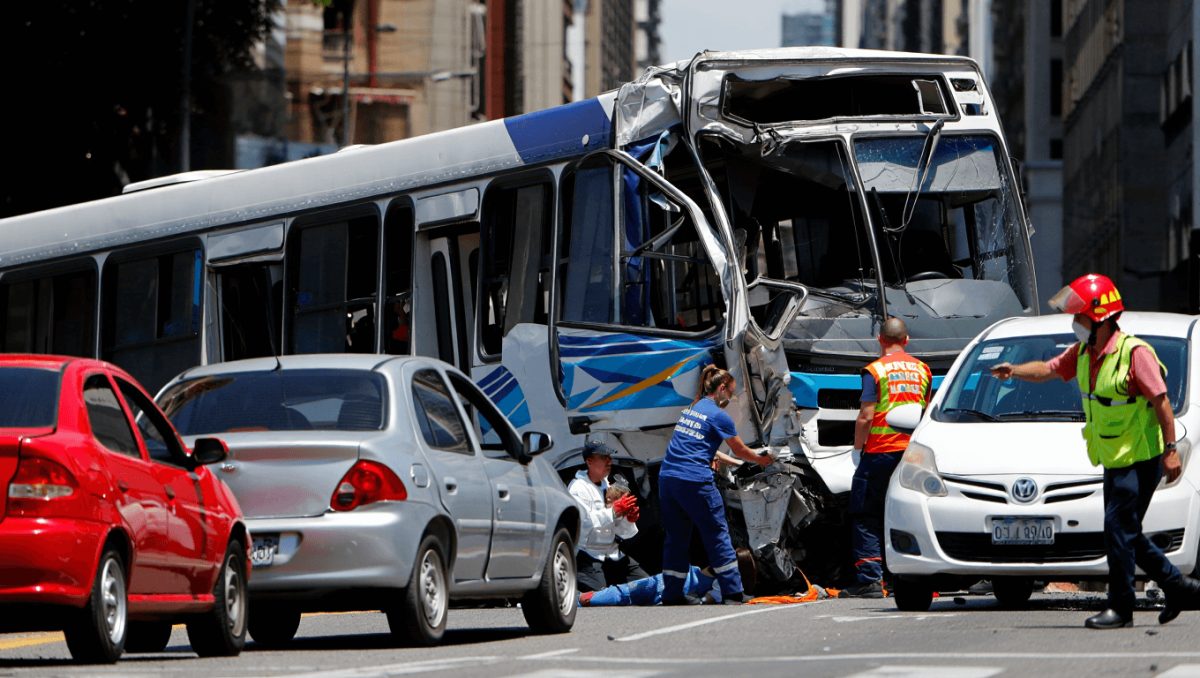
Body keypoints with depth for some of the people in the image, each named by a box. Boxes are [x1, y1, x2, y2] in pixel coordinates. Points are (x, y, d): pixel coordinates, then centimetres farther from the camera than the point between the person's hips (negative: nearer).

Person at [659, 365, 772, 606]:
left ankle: (672, 593, 13)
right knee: (717, 533, 2)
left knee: (675, 536, 12)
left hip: (667, 477, 7)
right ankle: (732, 592, 4)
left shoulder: (690, 409, 18)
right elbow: (740, 450, 7)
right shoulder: (718, 415, -4)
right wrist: (761, 460, 25)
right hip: (694, 480, -7)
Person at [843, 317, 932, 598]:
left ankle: (869, 580, -7)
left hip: (881, 451, -5)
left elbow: (866, 416, -11)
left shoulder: (875, 370, -6)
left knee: (867, 520, 1)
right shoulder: (922, 370, 10)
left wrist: (857, 448, 1)